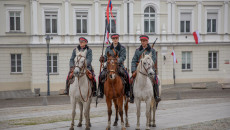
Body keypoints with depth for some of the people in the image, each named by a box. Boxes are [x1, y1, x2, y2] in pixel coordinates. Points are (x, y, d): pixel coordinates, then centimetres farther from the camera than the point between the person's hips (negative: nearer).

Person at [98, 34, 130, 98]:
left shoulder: (122, 48, 5)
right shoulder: (108, 48, 14)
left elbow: (123, 57, -7)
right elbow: (106, 57, 11)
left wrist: (117, 61, -27)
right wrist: (103, 58, -14)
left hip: (119, 65, -2)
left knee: (126, 75, -27)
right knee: (101, 75, -20)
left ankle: (127, 91, -11)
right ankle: (101, 92, -6)